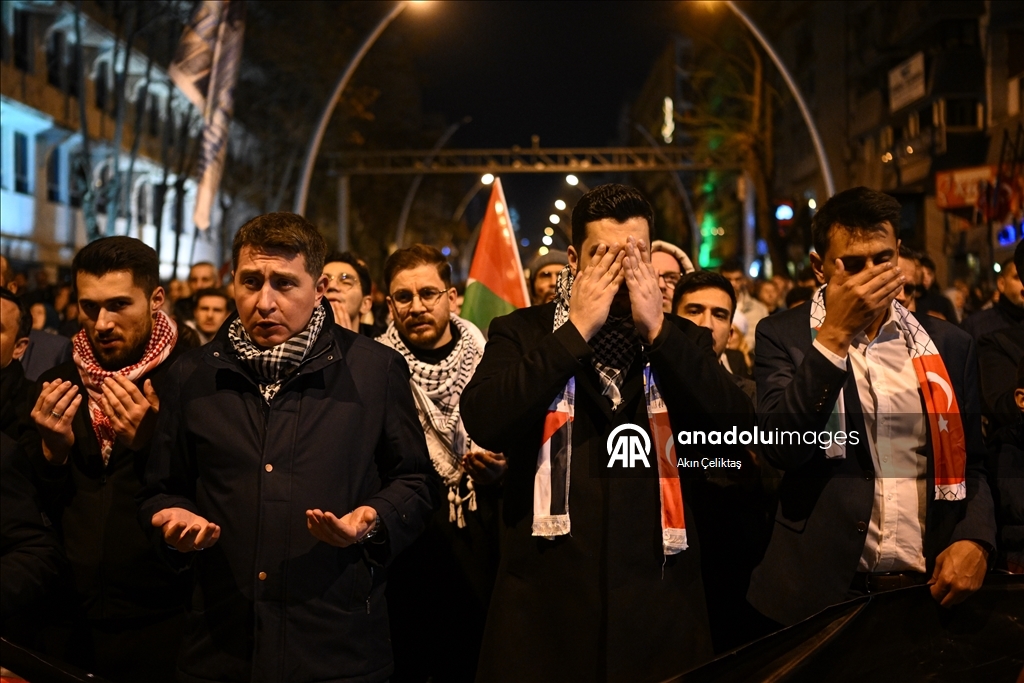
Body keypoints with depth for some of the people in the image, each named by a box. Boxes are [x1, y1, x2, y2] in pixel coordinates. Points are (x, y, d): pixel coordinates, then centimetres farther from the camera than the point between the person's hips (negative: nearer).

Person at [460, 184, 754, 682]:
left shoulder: (683, 340, 9)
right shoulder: (522, 333, 3)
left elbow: (736, 430, -7)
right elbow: (485, 425, -14)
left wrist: (657, 330, -12)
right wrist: (577, 329, -13)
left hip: (660, 599, 2)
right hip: (544, 598, -1)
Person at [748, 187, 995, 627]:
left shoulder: (949, 345, 6)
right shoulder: (784, 337, -2)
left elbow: (971, 463, 13)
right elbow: (781, 448, -16)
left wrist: (975, 541, -6)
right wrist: (835, 335, -19)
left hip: (931, 592, 3)